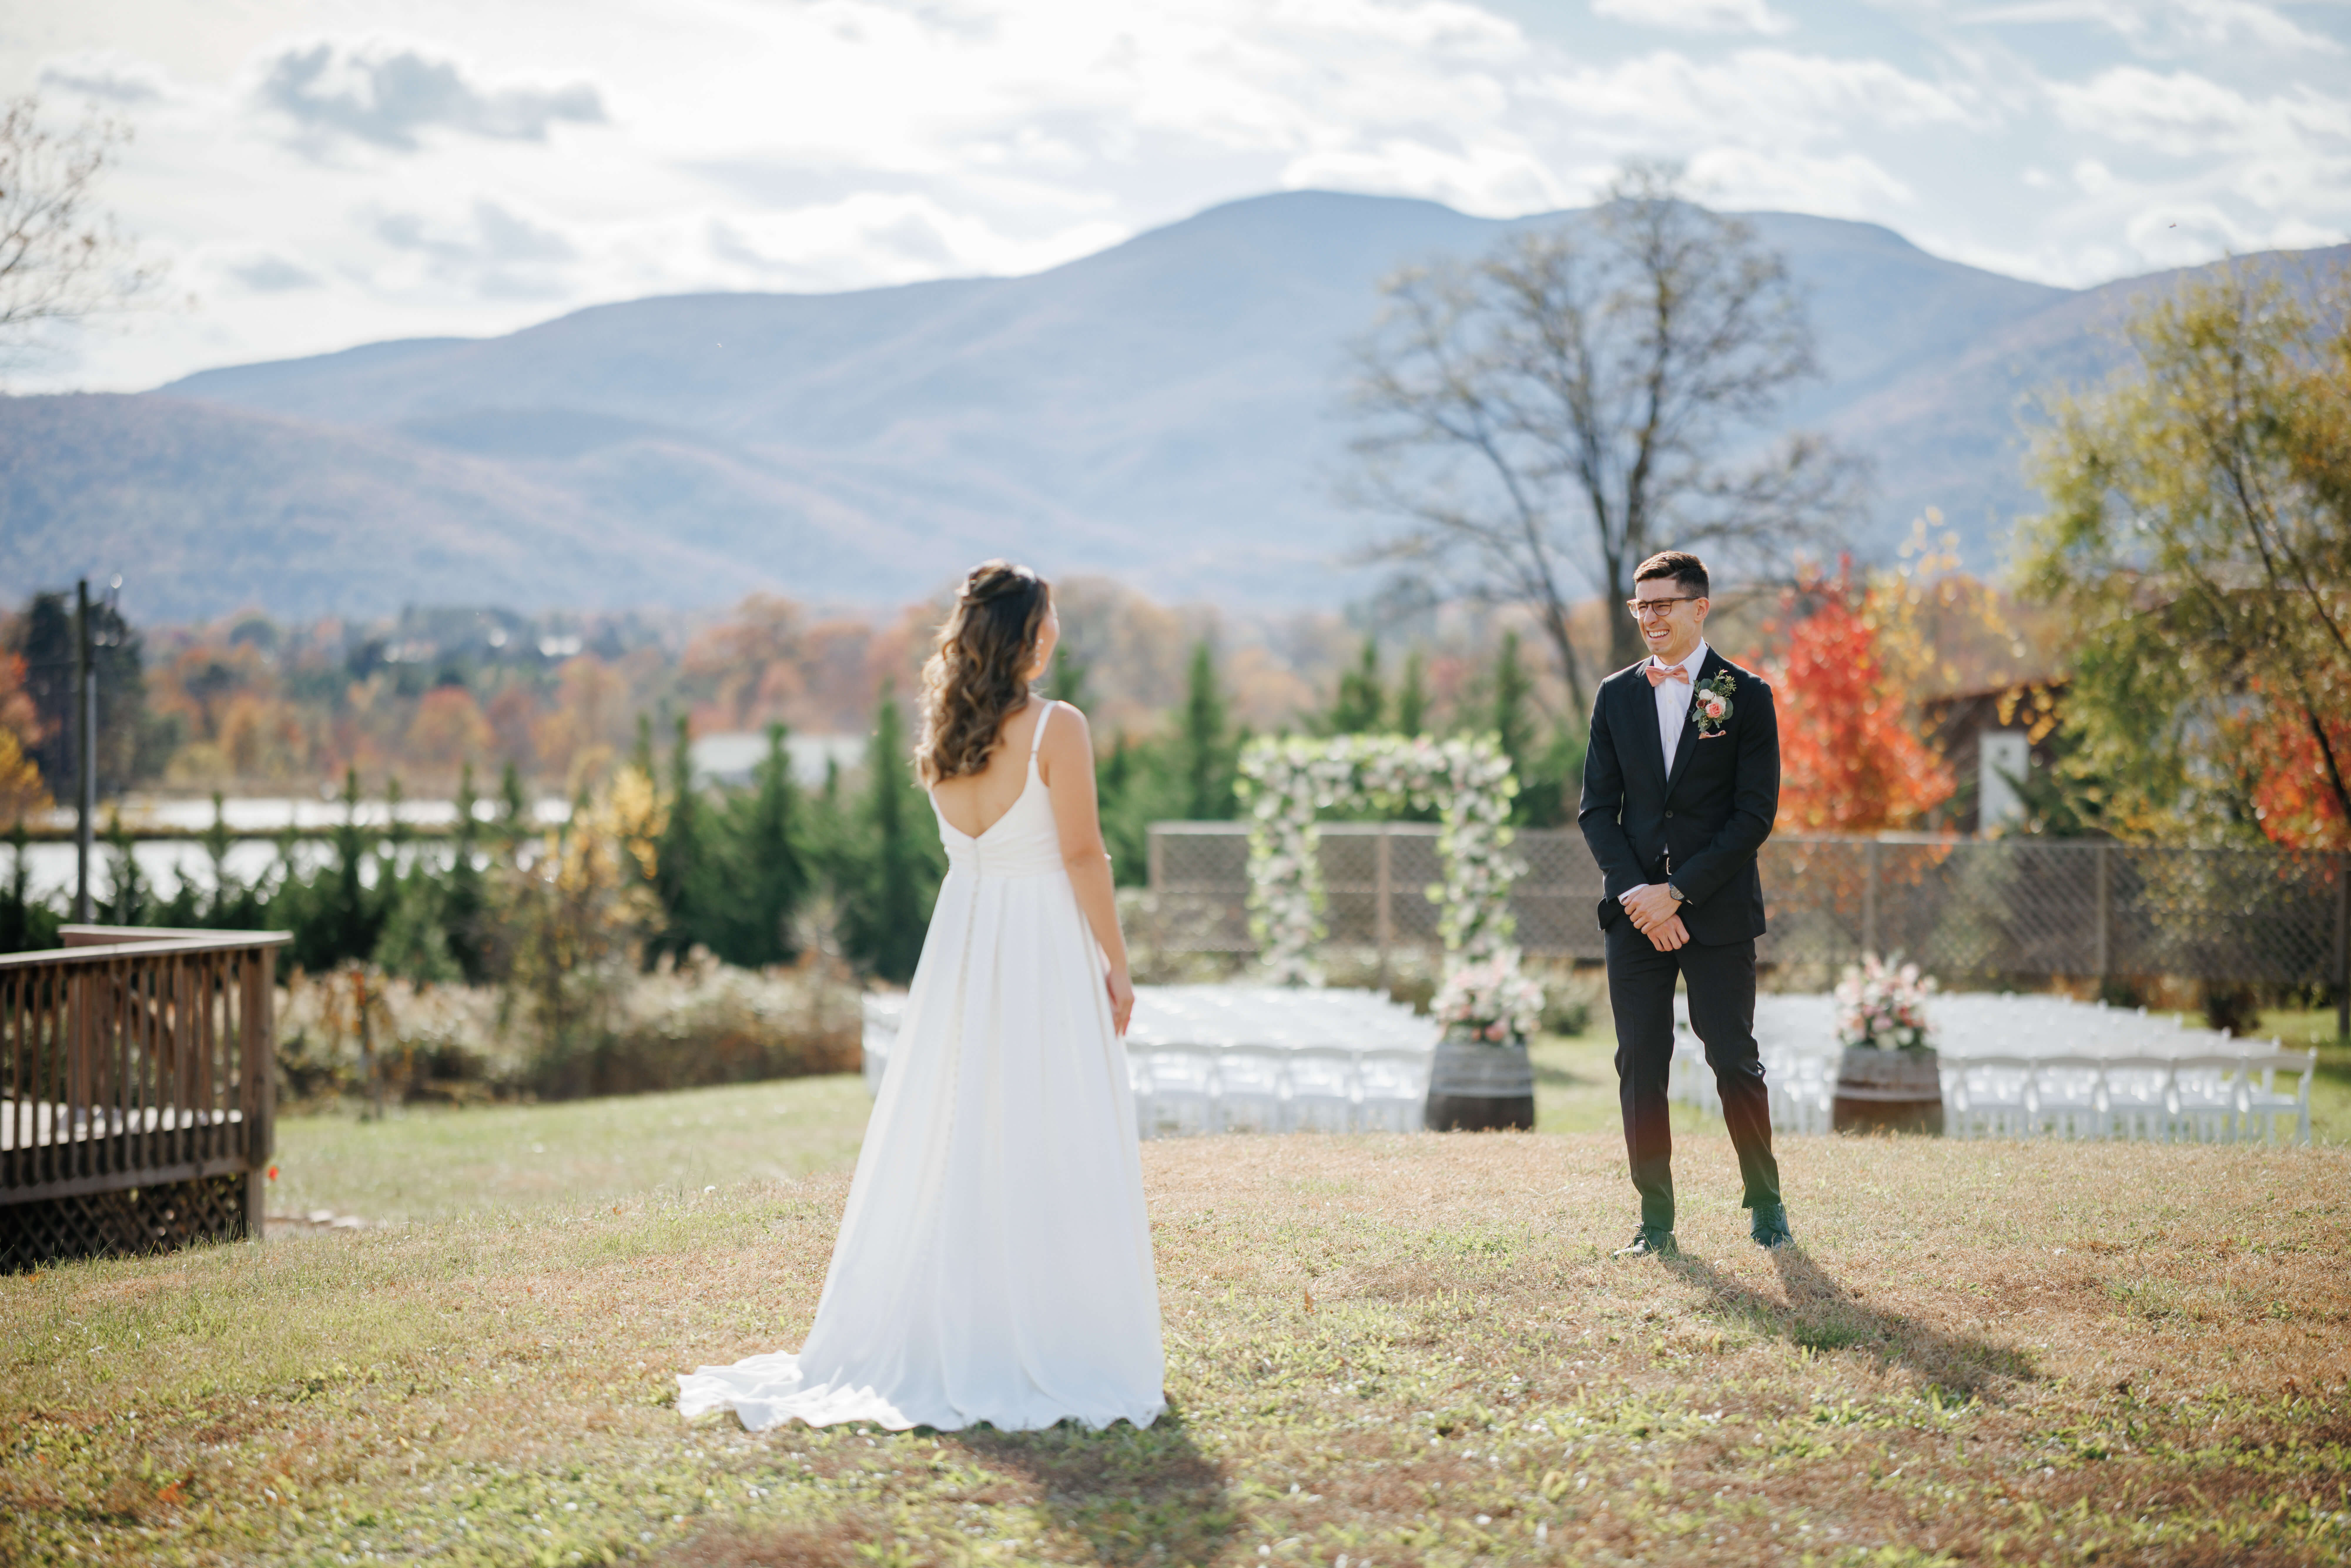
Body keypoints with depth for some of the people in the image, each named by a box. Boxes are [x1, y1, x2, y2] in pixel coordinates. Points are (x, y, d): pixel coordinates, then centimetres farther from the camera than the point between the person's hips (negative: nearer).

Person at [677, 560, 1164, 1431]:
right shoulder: (1057, 729, -13)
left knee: (949, 1145, 11)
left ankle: (932, 1343, 16)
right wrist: (1116, 964, -6)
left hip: (962, 938, 6)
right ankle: (1051, 1352, 4)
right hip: (1046, 945, -6)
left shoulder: (942, 733, 4)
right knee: (1048, 1153, 0)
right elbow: (1082, 855, -12)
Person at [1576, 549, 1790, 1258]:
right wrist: (1635, 893, -7)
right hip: (1635, 910, 3)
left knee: (1734, 1060, 1)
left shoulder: (1745, 695, -1)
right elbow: (1596, 808, 8)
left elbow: (1756, 813, -6)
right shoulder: (1616, 696, 10)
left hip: (1718, 912, -3)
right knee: (1640, 1065, 1)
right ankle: (1656, 1220, 8)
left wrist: (1678, 892, -12)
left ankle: (1765, 1200, 19)